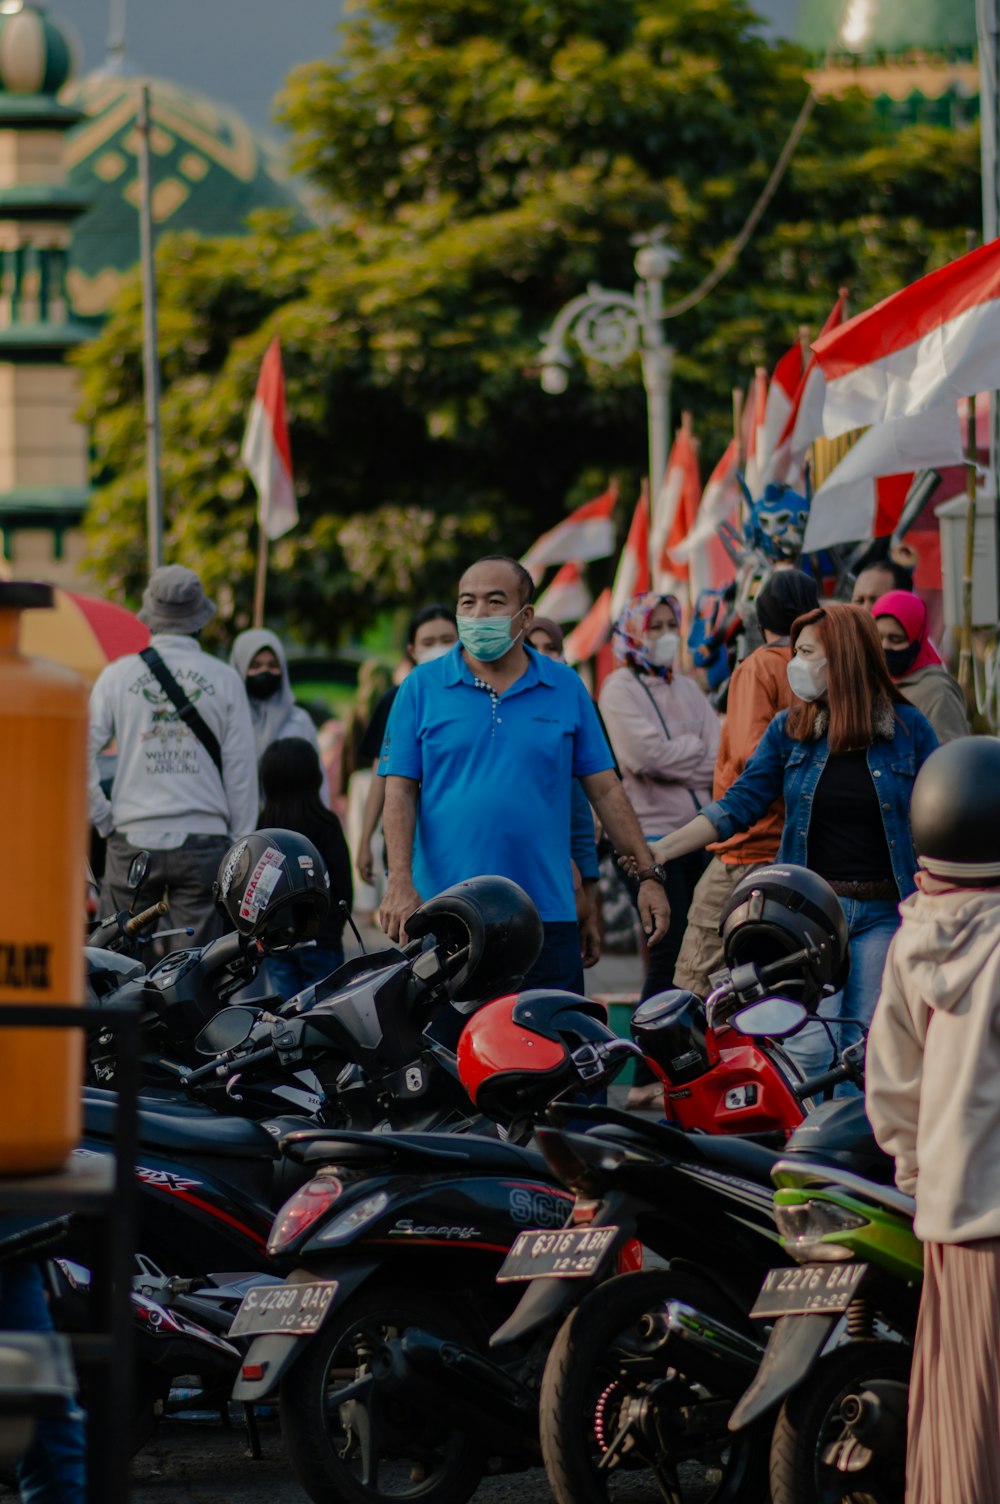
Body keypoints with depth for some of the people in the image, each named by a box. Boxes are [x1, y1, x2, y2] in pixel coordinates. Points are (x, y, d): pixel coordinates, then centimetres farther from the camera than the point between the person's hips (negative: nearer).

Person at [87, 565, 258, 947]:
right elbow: (241, 768, 3)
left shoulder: (118, 675, 2)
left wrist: (103, 817, 7)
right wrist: (241, 850, 9)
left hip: (133, 842, 0)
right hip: (203, 841, 0)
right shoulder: (224, 679, 1)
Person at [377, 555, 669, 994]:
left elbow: (605, 790, 10)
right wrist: (400, 884, -12)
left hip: (546, 913, 1)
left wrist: (648, 875, 4)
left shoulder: (566, 688, 9)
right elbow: (400, 792, 0)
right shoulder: (422, 687, 5)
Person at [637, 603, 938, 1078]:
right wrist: (662, 849, -9)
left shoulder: (908, 727, -1)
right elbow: (739, 805, 1)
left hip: (883, 914, -1)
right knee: (806, 1049, -9)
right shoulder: (789, 730, 4)